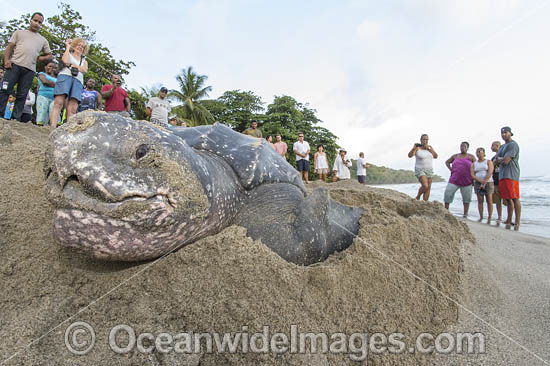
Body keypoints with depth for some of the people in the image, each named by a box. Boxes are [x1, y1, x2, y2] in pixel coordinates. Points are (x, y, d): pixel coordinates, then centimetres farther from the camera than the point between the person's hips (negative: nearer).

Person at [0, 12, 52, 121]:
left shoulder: (43, 40, 24)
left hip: (30, 70, 1)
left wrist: (40, 58, 5)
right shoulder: (19, 32, 19)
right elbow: (9, 47, 10)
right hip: (14, 65, -1)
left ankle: (16, 119, -3)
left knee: (22, 96, -2)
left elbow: (49, 55, 25)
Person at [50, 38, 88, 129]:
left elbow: (85, 70, 10)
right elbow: (65, 61, 1)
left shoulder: (84, 61, 32)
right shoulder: (68, 54, 25)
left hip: (78, 81, 2)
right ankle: (52, 127, -32)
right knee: (58, 102, -21)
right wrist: (67, 47, 13)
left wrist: (71, 65, 2)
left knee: (72, 108, -15)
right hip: (65, 76, -2)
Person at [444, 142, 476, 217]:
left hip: (466, 181, -1)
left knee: (467, 198, 3)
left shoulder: (471, 157, 4)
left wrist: (473, 176, -3)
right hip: (454, 180, 1)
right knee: (447, 194, -7)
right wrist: (451, 169, 9)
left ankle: (465, 214, 12)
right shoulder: (455, 156, 10)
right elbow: (447, 162, 23)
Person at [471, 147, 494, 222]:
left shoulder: (489, 162, 1)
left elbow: (489, 173, -11)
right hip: (478, 184, 2)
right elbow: (472, 175, -1)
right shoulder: (474, 164, 9)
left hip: (488, 183, -2)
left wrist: (484, 183, -18)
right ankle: (481, 218, 3)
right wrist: (481, 181, -16)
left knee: (489, 201, -3)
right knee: (480, 201, 0)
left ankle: (489, 218, 0)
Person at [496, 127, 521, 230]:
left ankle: (517, 222, -7)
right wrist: (502, 159, -1)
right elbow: (497, 160, 19)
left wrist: (499, 159, 5)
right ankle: (509, 221, 16)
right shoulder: (502, 147, 22)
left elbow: (506, 161, -14)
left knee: (515, 199, -9)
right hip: (502, 175, 9)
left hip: (511, 175, -9)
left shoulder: (513, 145, -6)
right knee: (508, 199, 10)